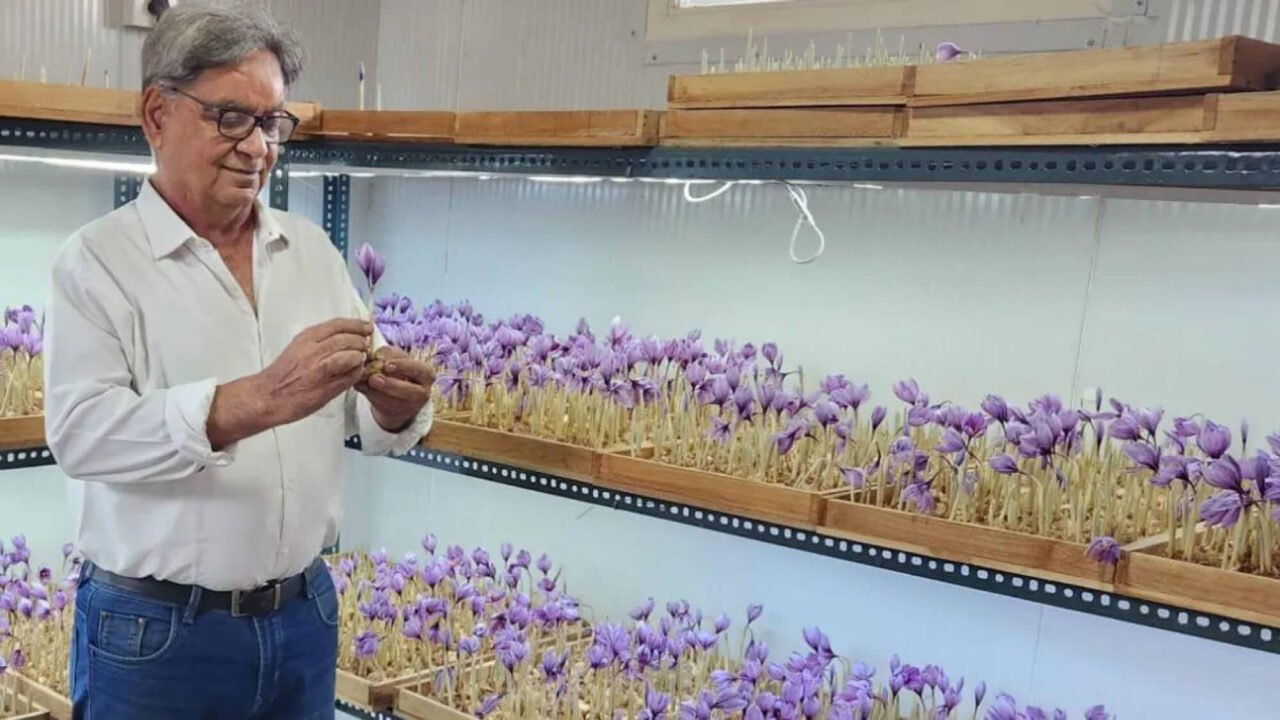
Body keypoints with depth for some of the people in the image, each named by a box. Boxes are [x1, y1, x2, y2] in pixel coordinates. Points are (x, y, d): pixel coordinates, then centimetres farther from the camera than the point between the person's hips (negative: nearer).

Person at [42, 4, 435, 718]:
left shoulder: (313, 249, 7)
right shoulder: (99, 259, -7)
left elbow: (369, 417, 6)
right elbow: (81, 430, -20)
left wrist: (395, 409, -18)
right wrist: (257, 400, -33)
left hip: (305, 614, 5)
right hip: (154, 630, -4)